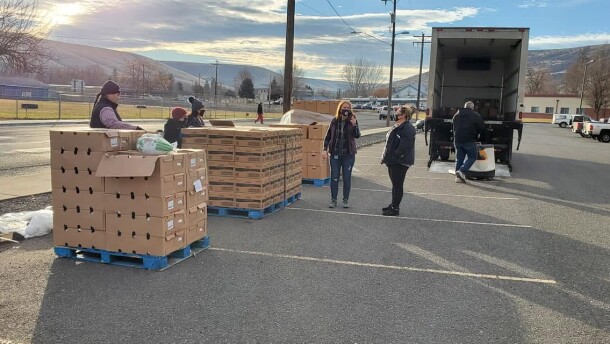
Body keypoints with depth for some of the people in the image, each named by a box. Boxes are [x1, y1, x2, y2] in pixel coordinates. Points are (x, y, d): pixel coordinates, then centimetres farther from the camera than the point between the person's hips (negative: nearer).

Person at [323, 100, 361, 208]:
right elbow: (328, 136, 9)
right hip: (335, 154, 1)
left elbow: (357, 135, -12)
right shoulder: (334, 121, 3)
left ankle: (346, 200, 17)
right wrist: (325, 148, 0)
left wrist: (354, 125, -28)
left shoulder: (352, 121, -2)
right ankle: (333, 199, 15)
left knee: (347, 178, 6)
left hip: (348, 154, -1)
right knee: (334, 177, 4)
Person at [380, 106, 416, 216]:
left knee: (397, 185, -1)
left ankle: (395, 208, 7)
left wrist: (394, 157, -23)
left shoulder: (408, 129, -17)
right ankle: (394, 205, 28)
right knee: (395, 184, 17)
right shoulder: (397, 127, 16)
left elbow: (404, 146, -25)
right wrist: (386, 157, 14)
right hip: (393, 161, 10)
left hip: (400, 162, -10)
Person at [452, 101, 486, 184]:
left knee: (459, 159, 11)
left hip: (457, 140, 5)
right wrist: (481, 137, 17)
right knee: (472, 157, 5)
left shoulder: (456, 115, 16)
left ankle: (458, 177, 7)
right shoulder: (476, 116, -1)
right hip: (469, 141, -5)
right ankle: (462, 171, -14)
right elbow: (482, 128, 1)